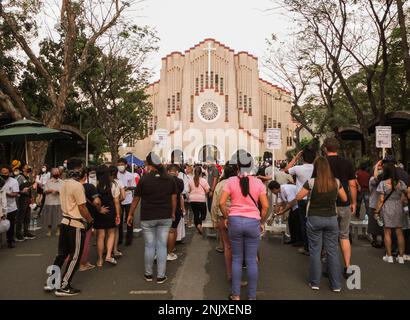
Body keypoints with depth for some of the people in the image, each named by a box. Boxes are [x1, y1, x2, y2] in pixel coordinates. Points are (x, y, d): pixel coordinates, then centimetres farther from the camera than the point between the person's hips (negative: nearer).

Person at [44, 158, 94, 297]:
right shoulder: (77, 185, -19)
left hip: (65, 222, 8)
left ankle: (50, 282, 24)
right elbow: (82, 208, -18)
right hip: (76, 225, -8)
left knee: (61, 254, 18)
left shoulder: (64, 184, 8)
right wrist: (90, 220, -5)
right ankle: (63, 287, 10)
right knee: (75, 257, 4)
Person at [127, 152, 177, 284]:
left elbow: (136, 199, 0)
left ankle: (148, 274, 23)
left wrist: (130, 214, 11)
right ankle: (161, 276, 12)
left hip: (148, 218, -2)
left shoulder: (144, 179, -7)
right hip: (165, 217, 2)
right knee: (162, 246, 7)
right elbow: (174, 198, 6)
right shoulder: (169, 179, 1)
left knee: (149, 246, 9)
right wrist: (173, 213, 19)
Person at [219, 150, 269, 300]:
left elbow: (221, 203, -7)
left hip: (235, 221, 0)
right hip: (253, 222, 0)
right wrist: (262, 222, 10)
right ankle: (252, 296, 19)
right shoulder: (258, 182, 0)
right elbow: (265, 206, -3)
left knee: (237, 258, 12)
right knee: (251, 260, 8)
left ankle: (236, 295, 21)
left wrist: (226, 217, 8)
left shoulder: (231, 181, -2)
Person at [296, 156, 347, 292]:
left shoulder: (311, 182, -12)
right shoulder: (336, 182, -4)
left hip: (314, 219, -2)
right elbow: (344, 198, 8)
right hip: (331, 219, 2)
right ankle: (336, 284, 17)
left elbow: (298, 197, -5)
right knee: (333, 251, 9)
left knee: (315, 251, 8)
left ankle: (315, 282, 17)